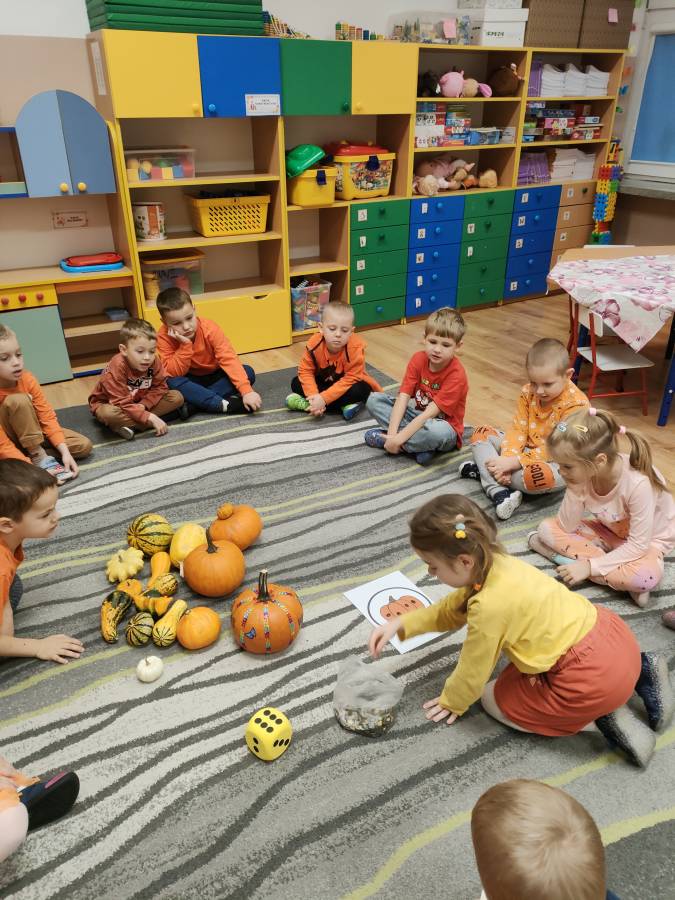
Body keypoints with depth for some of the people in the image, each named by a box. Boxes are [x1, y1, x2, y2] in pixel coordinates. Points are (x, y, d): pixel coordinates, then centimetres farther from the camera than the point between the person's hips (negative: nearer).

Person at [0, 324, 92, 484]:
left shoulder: (27, 379, -17)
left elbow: (47, 416, -15)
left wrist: (64, 451, -25)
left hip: (33, 432, 5)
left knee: (83, 446, -11)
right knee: (17, 400, -34)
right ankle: (39, 458, -23)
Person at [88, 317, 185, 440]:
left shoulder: (154, 361, -19)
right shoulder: (116, 368, -32)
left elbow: (160, 387, -10)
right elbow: (122, 403, -33)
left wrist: (143, 405, -27)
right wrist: (150, 417, -39)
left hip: (140, 402, 6)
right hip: (109, 404, -6)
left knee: (177, 397, -13)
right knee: (109, 414, -41)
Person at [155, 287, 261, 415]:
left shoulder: (209, 328, -24)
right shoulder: (164, 337, -21)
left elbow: (229, 359, -32)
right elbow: (174, 373, -25)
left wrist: (246, 391, -42)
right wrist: (185, 345, -38)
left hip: (215, 376, 1)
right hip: (192, 381, -1)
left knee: (248, 373, -23)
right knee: (172, 382, -33)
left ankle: (194, 402, -28)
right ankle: (225, 405, -35)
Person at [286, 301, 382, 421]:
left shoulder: (356, 349, -33)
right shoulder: (314, 344, -25)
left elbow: (349, 380, -30)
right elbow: (305, 371, -17)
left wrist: (323, 399, -35)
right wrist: (314, 396, -32)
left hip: (347, 385, -3)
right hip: (324, 382, 4)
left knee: (359, 390, -35)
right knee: (296, 384, -14)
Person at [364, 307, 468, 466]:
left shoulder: (457, 375, -24)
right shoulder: (418, 359, -9)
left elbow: (430, 413, -28)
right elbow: (403, 397, -15)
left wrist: (398, 438, -31)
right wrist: (392, 433, -27)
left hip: (443, 425, -5)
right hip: (417, 417, 6)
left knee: (438, 431, -42)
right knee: (374, 399, -10)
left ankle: (383, 439, -20)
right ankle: (419, 445, -20)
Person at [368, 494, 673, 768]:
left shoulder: (489, 605, -25)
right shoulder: (496, 564, -1)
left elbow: (473, 672, -7)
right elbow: (450, 610, 16)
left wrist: (451, 702, 13)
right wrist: (400, 624, 8)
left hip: (595, 677, -8)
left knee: (495, 699, 11)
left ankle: (601, 717, 2)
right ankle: (639, 671, 23)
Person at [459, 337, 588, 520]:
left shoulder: (576, 404, -23)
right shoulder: (528, 393, -4)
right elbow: (518, 430, -6)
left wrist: (514, 463, -31)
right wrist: (507, 459, -25)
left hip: (555, 463, -6)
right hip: (527, 451, 7)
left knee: (541, 476, -41)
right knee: (481, 434, -3)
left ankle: (484, 472, -14)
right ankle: (499, 492, -22)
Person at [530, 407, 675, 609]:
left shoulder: (637, 483, -35)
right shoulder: (583, 473, -20)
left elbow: (638, 545, -29)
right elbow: (567, 527, -14)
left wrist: (590, 565, -31)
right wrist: (575, 491, -29)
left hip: (647, 539, -6)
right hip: (608, 531, 6)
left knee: (645, 576, -38)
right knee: (547, 528, -14)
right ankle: (620, 579, -15)